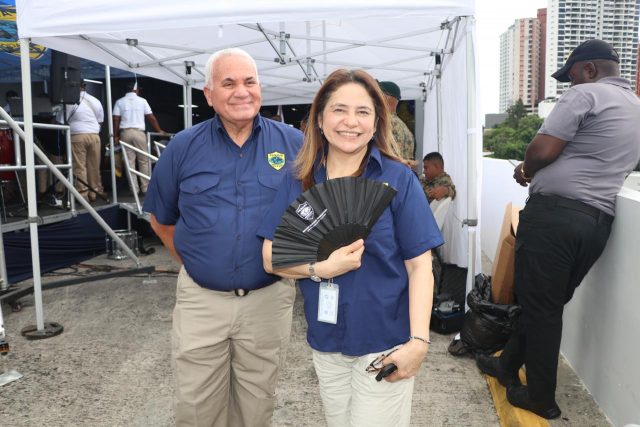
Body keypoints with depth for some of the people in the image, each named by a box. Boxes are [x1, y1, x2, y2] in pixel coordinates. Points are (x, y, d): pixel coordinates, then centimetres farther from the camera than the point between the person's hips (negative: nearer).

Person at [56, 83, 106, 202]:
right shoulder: (95, 101, 9)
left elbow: (61, 122, -2)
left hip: (77, 136, -4)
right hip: (94, 135, 4)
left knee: (79, 167, 0)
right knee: (94, 166, 9)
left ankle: (83, 194, 1)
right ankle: (95, 191, 16)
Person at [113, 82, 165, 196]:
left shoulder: (119, 102, 9)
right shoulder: (142, 101, 6)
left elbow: (116, 119, 0)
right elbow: (151, 118, 4)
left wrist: (115, 136, 3)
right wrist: (159, 130, 13)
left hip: (125, 133, 2)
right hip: (139, 132, -1)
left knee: (130, 161, 2)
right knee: (143, 161, 6)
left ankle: (134, 189, 1)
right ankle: (145, 188, 4)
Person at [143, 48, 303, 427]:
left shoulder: (294, 144, -4)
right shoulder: (183, 147, -2)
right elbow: (162, 220, 10)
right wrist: (193, 261, 6)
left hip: (268, 299, 0)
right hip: (200, 299, 1)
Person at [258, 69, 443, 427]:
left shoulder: (398, 179, -9)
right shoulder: (299, 181, 0)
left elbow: (419, 264, -9)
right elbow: (271, 257, -2)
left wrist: (419, 340, -17)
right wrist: (322, 268, -20)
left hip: (385, 340, -3)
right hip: (325, 340, 3)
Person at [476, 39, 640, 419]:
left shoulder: (585, 94, -5)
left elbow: (543, 150, -14)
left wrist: (528, 170, 8)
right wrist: (536, 169, 22)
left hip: (555, 212, -9)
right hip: (598, 220, 9)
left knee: (540, 305, 2)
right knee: (550, 303, 17)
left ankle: (540, 397, 13)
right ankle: (508, 365, 32)